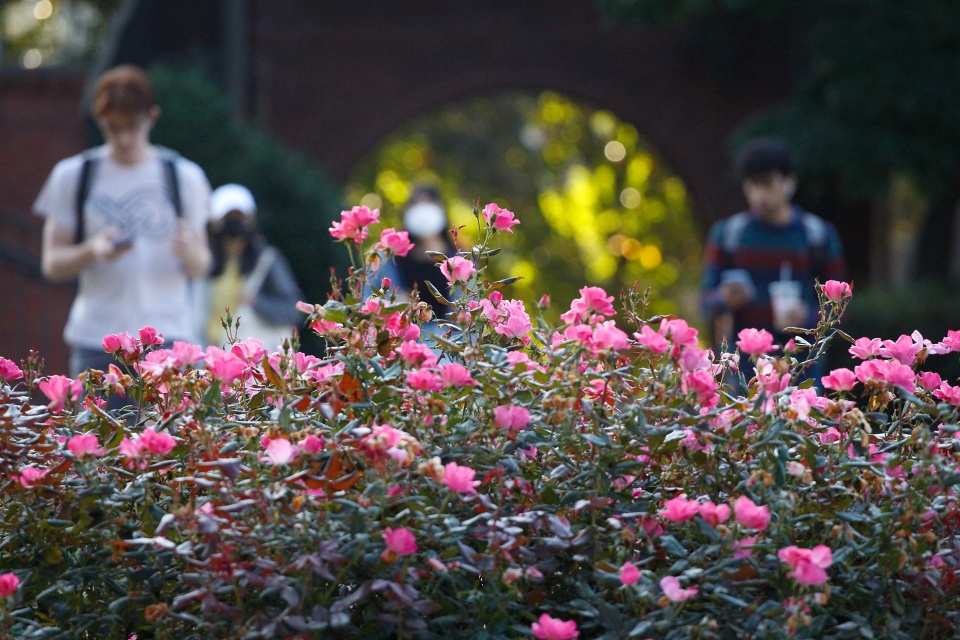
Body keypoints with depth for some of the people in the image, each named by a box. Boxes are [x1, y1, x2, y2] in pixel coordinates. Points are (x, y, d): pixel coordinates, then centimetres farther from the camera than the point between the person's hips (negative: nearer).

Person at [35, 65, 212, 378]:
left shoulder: (185, 177, 7)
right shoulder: (72, 176, 6)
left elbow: (201, 268, 9)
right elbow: (52, 263, 5)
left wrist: (189, 251, -15)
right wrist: (93, 251, -16)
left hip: (167, 334, 0)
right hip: (95, 337, 0)